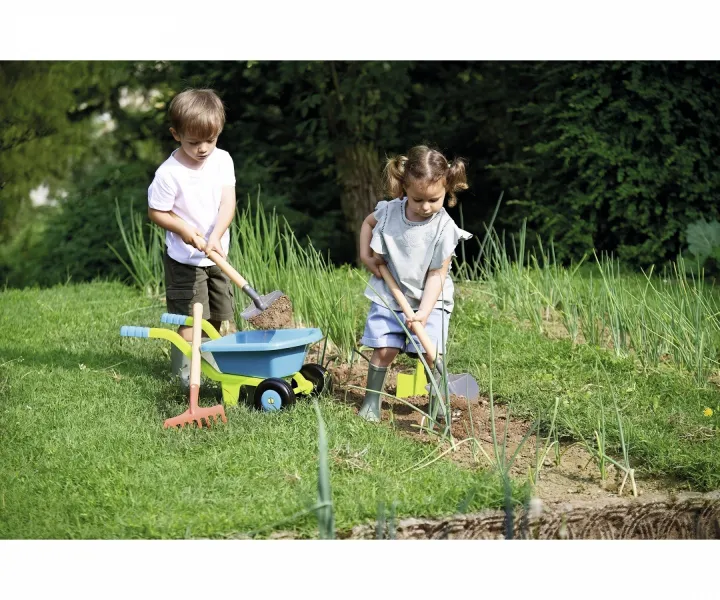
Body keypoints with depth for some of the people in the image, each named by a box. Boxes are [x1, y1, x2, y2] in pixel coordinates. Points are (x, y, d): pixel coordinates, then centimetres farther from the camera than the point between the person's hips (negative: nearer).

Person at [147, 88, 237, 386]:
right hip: (184, 259, -5)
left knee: (224, 317, 15)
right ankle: (186, 372, 5)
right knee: (190, 319, -4)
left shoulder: (222, 160, -7)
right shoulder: (169, 173, -20)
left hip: (217, 254, 5)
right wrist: (183, 229, -26)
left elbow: (228, 202, -14)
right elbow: (155, 212, -11)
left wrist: (215, 236, -28)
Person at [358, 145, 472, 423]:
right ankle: (371, 402, 8)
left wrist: (424, 312, -24)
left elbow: (436, 274, -16)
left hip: (428, 299, -1)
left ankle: (438, 400, 10)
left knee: (430, 351, -11)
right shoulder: (389, 212, -10)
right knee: (384, 349, -7)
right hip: (389, 294, 2)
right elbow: (368, 223, 16)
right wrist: (366, 255, 3)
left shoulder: (444, 228, -17)